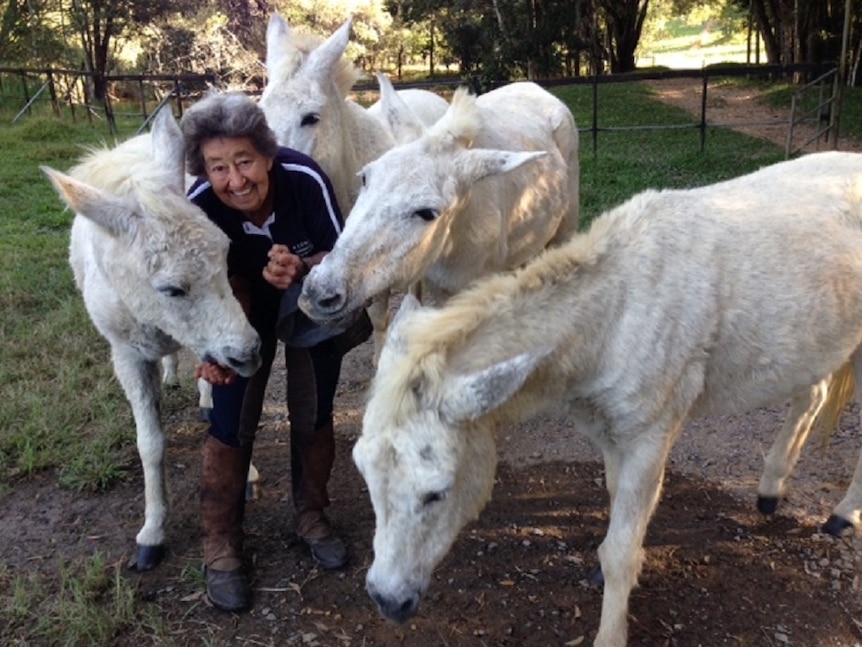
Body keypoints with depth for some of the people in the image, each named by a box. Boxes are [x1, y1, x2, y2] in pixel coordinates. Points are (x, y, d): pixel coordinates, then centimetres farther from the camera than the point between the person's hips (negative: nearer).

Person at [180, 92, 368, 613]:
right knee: (232, 424, -3)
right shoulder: (200, 207, -30)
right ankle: (221, 546, 16)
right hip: (246, 311, 0)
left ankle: (312, 517, 32)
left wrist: (301, 269, -43)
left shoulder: (305, 178, -34)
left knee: (314, 416, 7)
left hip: (314, 307, 1)